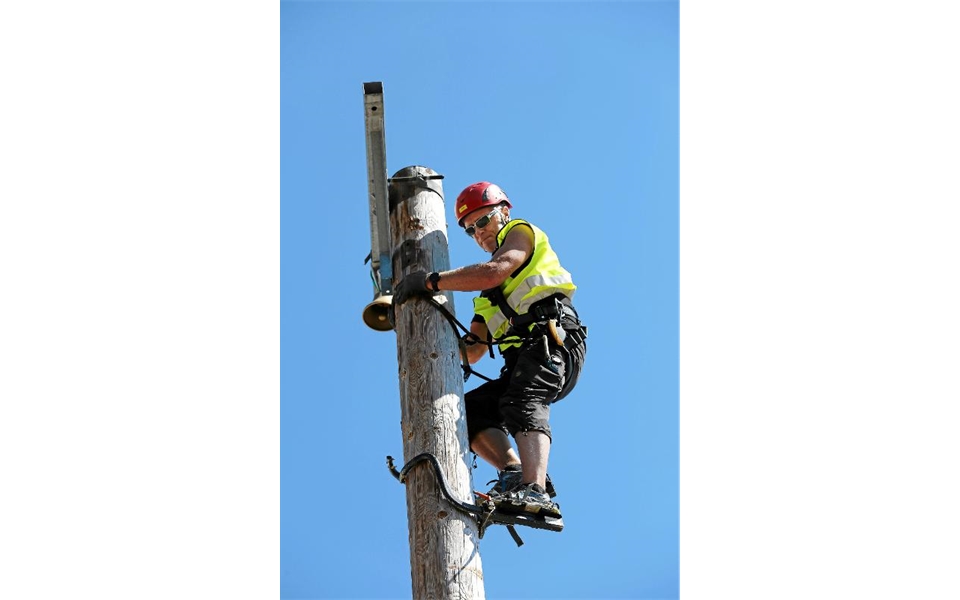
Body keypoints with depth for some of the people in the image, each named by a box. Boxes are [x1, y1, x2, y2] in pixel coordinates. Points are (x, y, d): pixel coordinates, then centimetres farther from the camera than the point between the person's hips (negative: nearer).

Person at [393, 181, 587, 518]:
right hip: (522, 362, 9)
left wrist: (431, 281, -10)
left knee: (521, 405, -32)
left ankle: (536, 491, -51)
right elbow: (472, 350, 27)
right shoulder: (490, 291, 35)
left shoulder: (522, 232, 14)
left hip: (552, 338, -9)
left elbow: (494, 272, -9)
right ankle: (514, 472, -23)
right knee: (470, 409, -4)